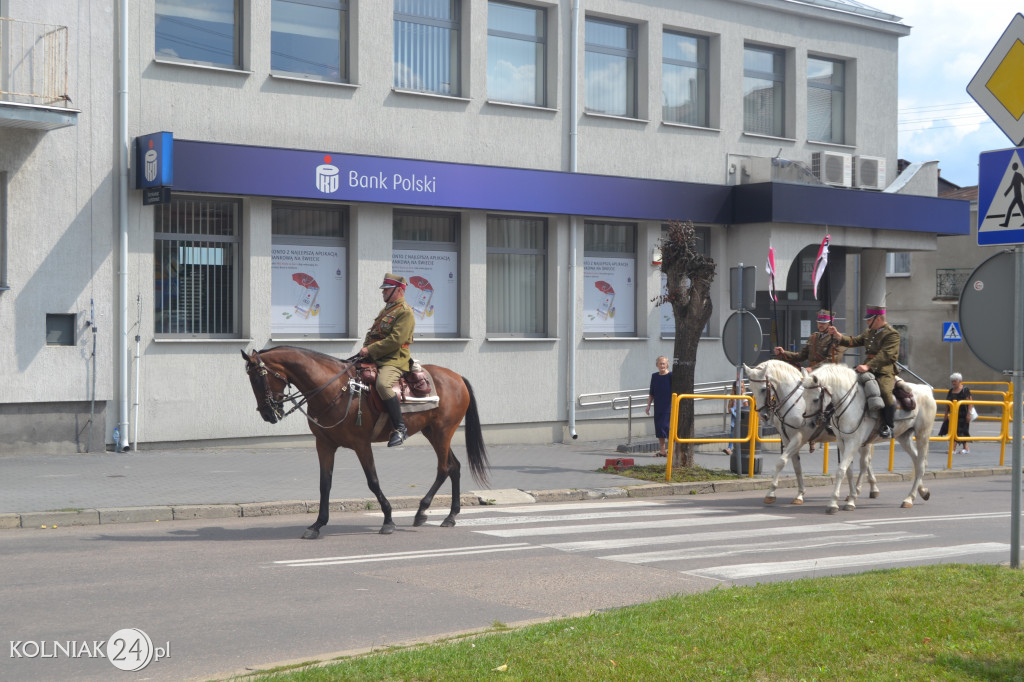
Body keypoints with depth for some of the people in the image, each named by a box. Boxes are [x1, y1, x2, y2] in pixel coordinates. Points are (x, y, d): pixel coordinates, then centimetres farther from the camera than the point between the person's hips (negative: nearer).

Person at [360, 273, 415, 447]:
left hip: (394, 361, -10)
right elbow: (372, 333, 26)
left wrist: (370, 350, -18)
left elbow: (395, 340, -18)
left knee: (383, 384, -36)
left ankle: (400, 428, -29)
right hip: (375, 359, 10)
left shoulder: (405, 312, -7)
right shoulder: (386, 310, 24)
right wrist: (365, 349, 5)